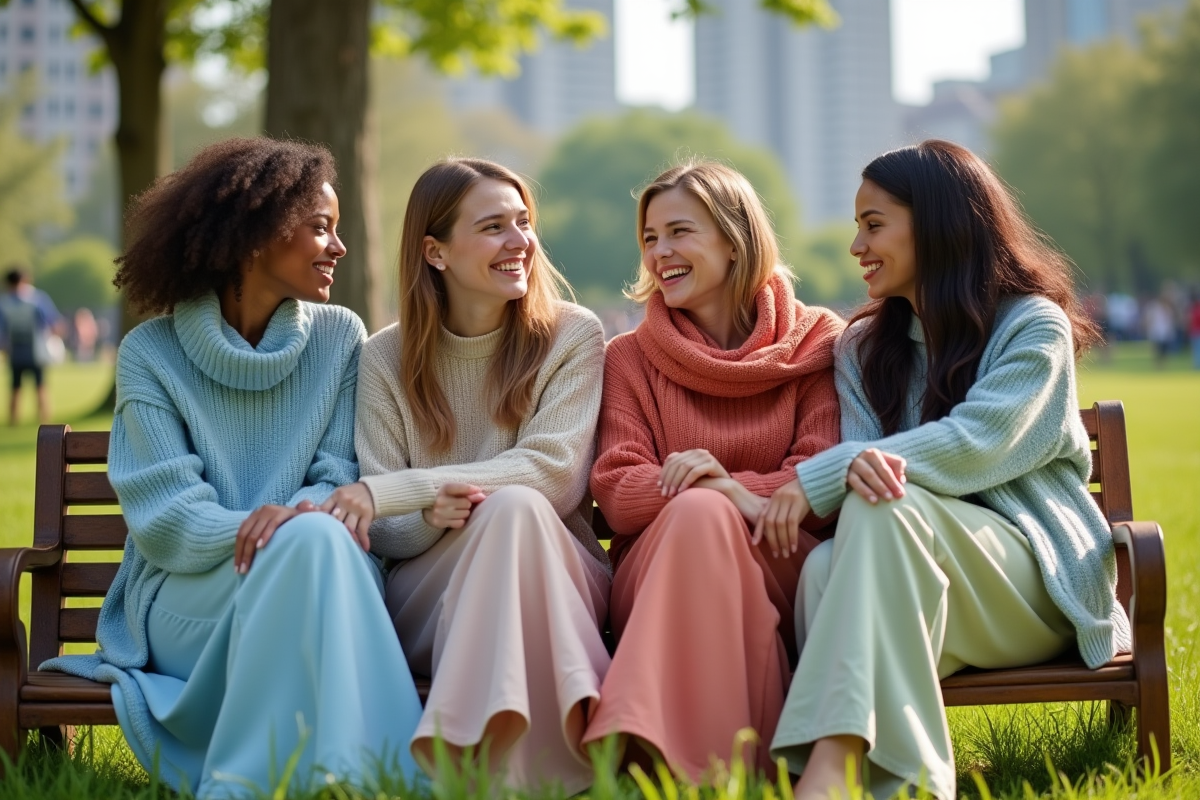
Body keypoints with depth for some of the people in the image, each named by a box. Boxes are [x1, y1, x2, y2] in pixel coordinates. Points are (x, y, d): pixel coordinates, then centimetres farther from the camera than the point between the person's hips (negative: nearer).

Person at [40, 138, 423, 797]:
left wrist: (308, 511, -21)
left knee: (318, 537, -33)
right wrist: (252, 528, -27)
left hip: (317, 576, 2)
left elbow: (343, 474, 4)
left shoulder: (339, 338, 9)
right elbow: (161, 515, -7)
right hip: (185, 599, -2)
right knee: (308, 542, -32)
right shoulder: (151, 353, 1)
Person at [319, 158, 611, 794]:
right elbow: (382, 531, 1)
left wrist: (392, 491, -22)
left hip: (554, 580, 0)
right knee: (507, 503, -32)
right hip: (429, 596, 0)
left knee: (514, 507, -33)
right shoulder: (386, 358, 4)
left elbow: (553, 470, -14)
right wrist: (429, 517, -25)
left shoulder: (572, 336, 1)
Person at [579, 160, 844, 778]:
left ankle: (633, 743, -43)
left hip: (783, 567, -1)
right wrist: (715, 492, -20)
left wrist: (726, 487, -20)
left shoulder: (817, 340, 10)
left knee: (703, 513, -34)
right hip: (656, 577, 1)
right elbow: (616, 495, 1)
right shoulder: (631, 357, 13)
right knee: (696, 509, -34)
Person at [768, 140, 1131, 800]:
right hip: (910, 575, 4)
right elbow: (862, 457, 3)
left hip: (1036, 577, -4)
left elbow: (977, 443, -16)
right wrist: (855, 468, -24)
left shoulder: (1034, 324, 0)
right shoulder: (863, 348, 17)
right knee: (825, 567, -31)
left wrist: (818, 479, -22)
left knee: (887, 507, -34)